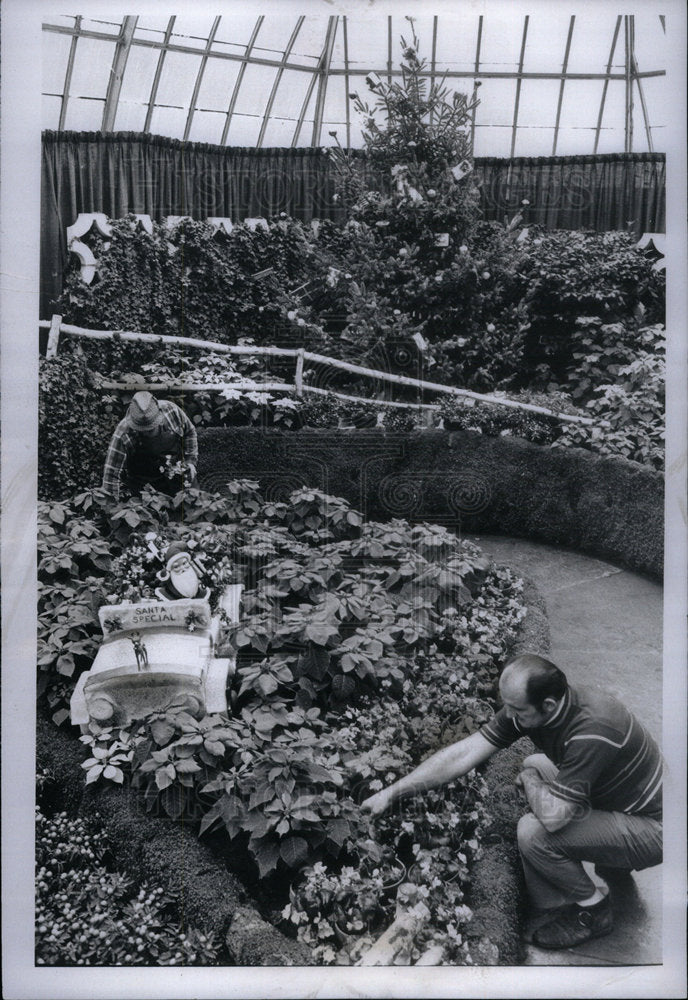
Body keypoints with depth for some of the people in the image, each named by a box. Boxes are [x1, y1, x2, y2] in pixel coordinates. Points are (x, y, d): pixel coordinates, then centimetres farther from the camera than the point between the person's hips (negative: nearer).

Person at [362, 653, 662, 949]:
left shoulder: (592, 731, -36)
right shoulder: (522, 708, -13)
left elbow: (553, 817, -36)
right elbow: (463, 753, -12)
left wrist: (529, 776, -15)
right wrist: (391, 792, -13)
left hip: (649, 830, -8)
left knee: (534, 833, -23)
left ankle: (594, 912, 5)